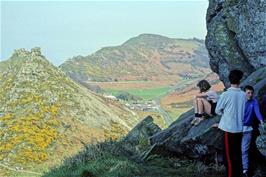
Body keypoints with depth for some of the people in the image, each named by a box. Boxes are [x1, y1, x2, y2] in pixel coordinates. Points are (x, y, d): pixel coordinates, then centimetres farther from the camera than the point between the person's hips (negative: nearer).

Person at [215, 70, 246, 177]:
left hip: (228, 128, -5)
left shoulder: (226, 94, -14)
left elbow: (217, 110, -3)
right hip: (239, 128, 5)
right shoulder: (244, 95, -1)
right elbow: (243, 111, 10)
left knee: (229, 156, 3)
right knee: (237, 154, 15)